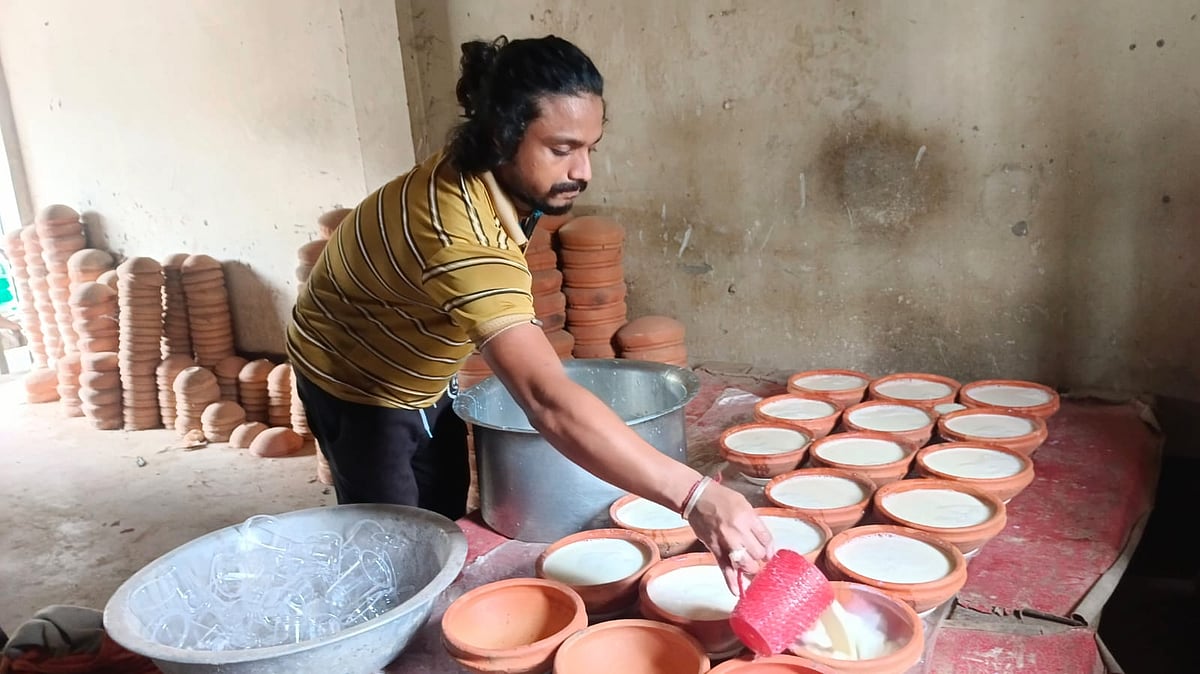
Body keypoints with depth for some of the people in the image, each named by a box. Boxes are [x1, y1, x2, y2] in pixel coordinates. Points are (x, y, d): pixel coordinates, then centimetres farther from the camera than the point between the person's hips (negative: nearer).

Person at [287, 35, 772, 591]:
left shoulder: (478, 171, -15)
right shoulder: (461, 239, -44)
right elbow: (549, 402, -55)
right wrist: (695, 497, -59)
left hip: (419, 376, 8)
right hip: (357, 382, -8)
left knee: (444, 531, 17)